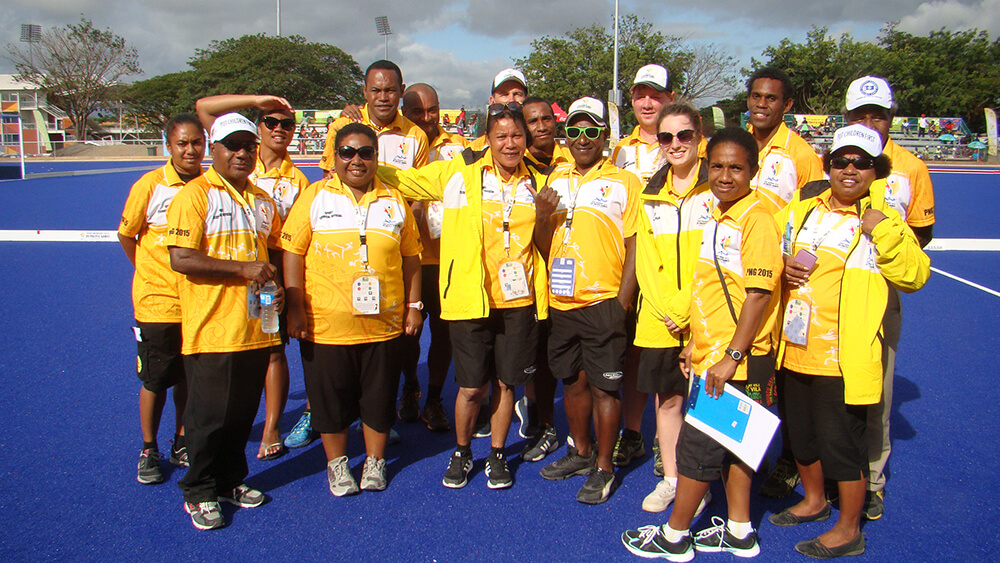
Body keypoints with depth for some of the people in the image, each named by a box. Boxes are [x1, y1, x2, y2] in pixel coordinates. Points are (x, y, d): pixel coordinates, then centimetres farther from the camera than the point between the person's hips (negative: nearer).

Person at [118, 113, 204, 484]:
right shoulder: (151, 185, -11)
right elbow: (127, 234, 0)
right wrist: (151, 273, 3)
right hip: (157, 301, -3)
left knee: (189, 377, 14)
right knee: (156, 380, 6)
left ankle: (181, 444, 31)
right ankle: (149, 450, 25)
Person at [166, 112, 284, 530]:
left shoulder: (262, 200, 15)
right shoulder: (193, 195, -7)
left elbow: (275, 253, 24)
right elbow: (181, 259, -16)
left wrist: (278, 287, 4)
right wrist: (242, 268, -19)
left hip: (256, 328, 6)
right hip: (211, 331, -6)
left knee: (243, 413, 15)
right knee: (208, 416, 4)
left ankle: (231, 480, 33)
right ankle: (199, 492, 22)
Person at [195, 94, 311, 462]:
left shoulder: (297, 179, 4)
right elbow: (203, 107, -2)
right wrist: (258, 100, -7)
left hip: (274, 270, 0)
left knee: (273, 350, 5)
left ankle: (271, 430, 14)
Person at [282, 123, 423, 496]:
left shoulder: (394, 201, 8)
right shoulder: (315, 197, 0)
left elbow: (411, 257, 12)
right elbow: (293, 253, -2)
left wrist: (414, 305, 8)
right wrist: (295, 308, -7)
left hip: (383, 325, 2)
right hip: (325, 325, -1)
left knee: (379, 398, 11)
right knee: (331, 398, 10)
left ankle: (375, 461, 30)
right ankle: (336, 463, 30)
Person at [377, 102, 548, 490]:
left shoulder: (534, 183, 8)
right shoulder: (459, 173, -2)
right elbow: (400, 180, 3)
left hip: (518, 300, 2)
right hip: (469, 298, -2)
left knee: (505, 383, 11)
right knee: (472, 386, 5)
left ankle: (497, 455, 31)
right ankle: (461, 453, 30)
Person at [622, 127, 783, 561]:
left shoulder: (756, 218, -16)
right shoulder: (717, 217, 11)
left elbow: (760, 294, -21)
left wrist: (732, 356, -22)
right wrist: (695, 342, 16)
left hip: (735, 362, -9)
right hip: (711, 355, 9)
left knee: (697, 444, 2)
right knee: (731, 443, 17)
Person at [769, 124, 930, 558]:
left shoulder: (884, 222, -5)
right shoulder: (800, 211, 8)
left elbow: (916, 276, -15)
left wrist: (884, 233, -25)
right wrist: (781, 269, -4)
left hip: (844, 356, -5)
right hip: (795, 349, 6)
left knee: (842, 442, 4)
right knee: (801, 434, 20)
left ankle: (849, 530, 23)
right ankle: (814, 500, 44)